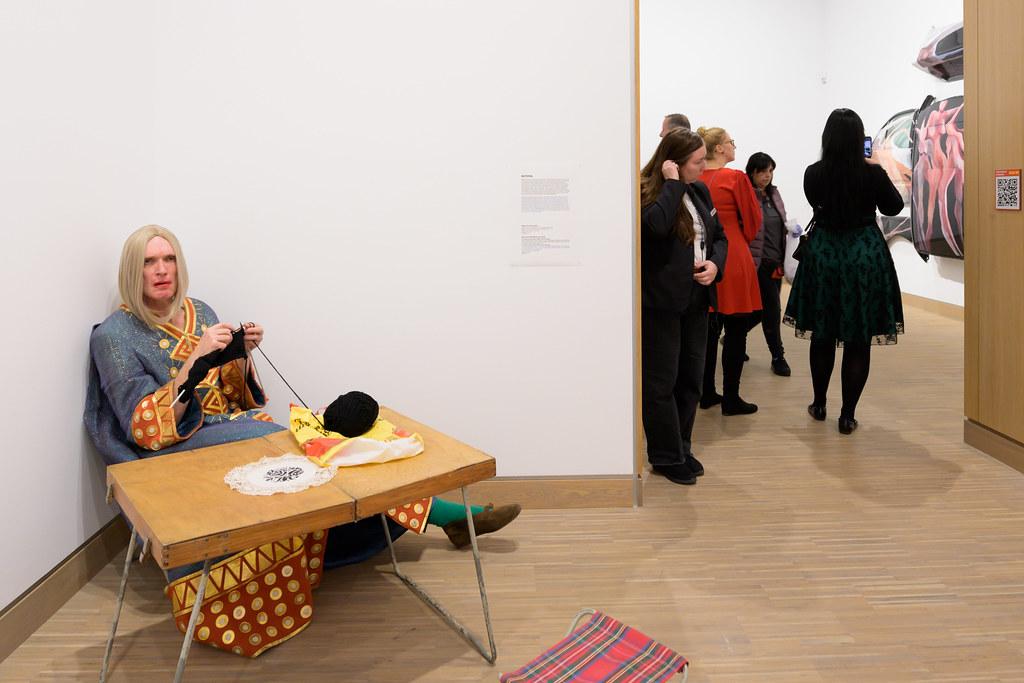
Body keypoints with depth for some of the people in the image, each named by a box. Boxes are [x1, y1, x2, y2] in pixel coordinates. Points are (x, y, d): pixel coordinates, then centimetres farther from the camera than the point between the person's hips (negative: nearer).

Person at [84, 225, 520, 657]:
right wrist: (196, 358, -24)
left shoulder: (199, 312, 9)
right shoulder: (114, 336, -6)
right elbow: (147, 429, -15)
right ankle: (446, 514, -19)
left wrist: (241, 356, -8)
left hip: (238, 427, 6)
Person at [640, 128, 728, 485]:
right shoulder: (647, 193, -10)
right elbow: (658, 224, -32)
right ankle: (667, 457, 13)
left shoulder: (699, 191, 12)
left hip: (696, 299, 7)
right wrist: (672, 183, -19)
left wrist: (715, 263, -2)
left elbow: (719, 235, 18)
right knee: (661, 382, 2)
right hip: (661, 301, -7)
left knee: (690, 379, 13)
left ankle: (681, 448, 27)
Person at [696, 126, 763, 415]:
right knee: (736, 330, 2)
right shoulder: (736, 178, -10)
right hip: (733, 256, -6)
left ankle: (707, 393, 21)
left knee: (708, 327, 13)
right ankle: (731, 399, 7)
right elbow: (753, 220, -2)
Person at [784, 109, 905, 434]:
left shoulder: (813, 173, -7)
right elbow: (894, 207, 7)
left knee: (822, 336, 15)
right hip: (865, 256, -2)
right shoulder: (873, 173, -11)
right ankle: (848, 415, 7)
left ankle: (819, 405, 27)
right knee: (859, 341, 4)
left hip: (822, 254, 2)